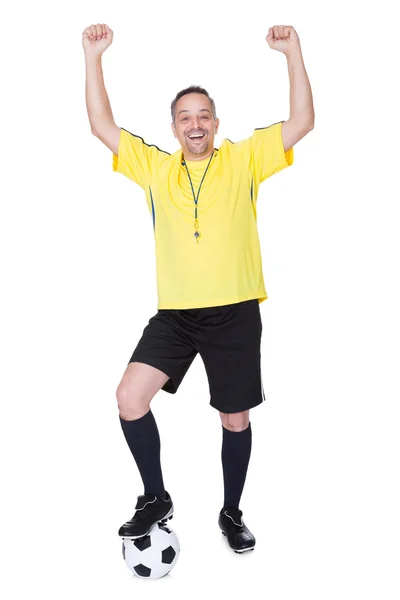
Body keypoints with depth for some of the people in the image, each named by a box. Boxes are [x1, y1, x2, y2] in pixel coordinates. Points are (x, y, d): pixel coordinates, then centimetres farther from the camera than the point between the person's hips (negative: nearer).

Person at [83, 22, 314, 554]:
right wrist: (93, 57, 4)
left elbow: (301, 123, -2)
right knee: (130, 397, -12)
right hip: (175, 312, 2)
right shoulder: (155, 167, 9)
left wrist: (293, 52, -7)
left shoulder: (244, 160, 4)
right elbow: (102, 127, 9)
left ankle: (231, 513, 31)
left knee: (236, 419, 8)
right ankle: (156, 499, 12)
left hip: (235, 311, -1)